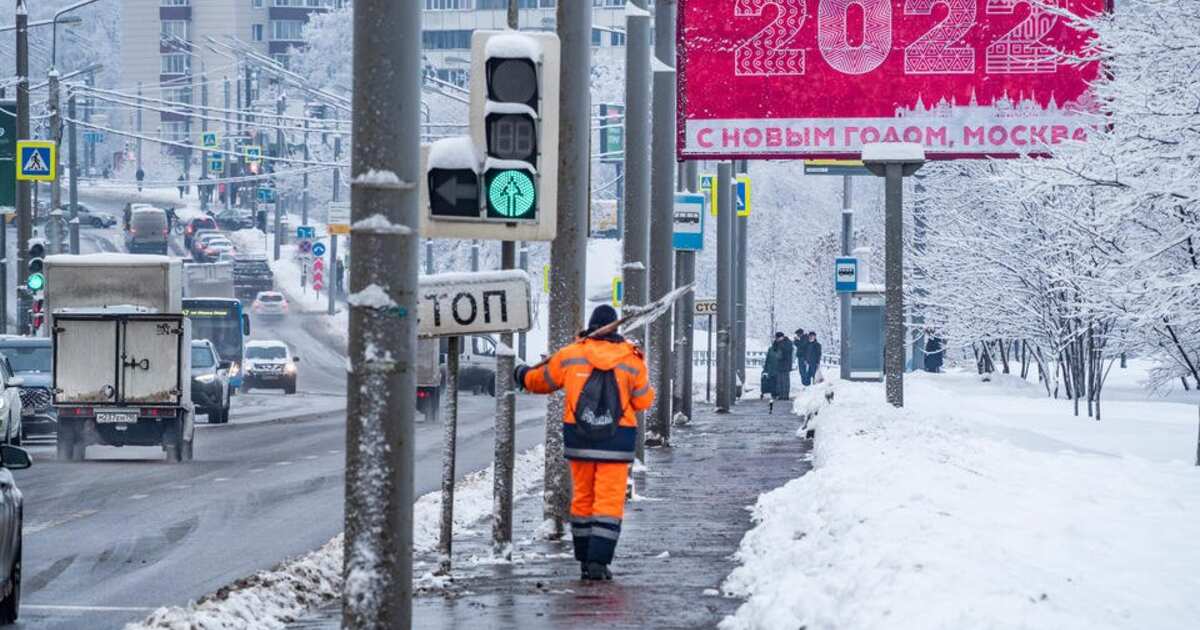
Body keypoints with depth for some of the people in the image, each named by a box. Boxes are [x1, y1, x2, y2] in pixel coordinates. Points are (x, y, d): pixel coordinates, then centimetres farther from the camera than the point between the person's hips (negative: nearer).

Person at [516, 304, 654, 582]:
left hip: (579, 437, 2)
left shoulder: (570, 356, 1)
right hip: (617, 439, -2)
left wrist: (522, 374, 37)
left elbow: (541, 380, 15)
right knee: (609, 501, -1)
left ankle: (584, 559, 21)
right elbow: (643, 401, 3)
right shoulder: (632, 361, -3)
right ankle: (598, 561, -12)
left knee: (583, 496, 15)